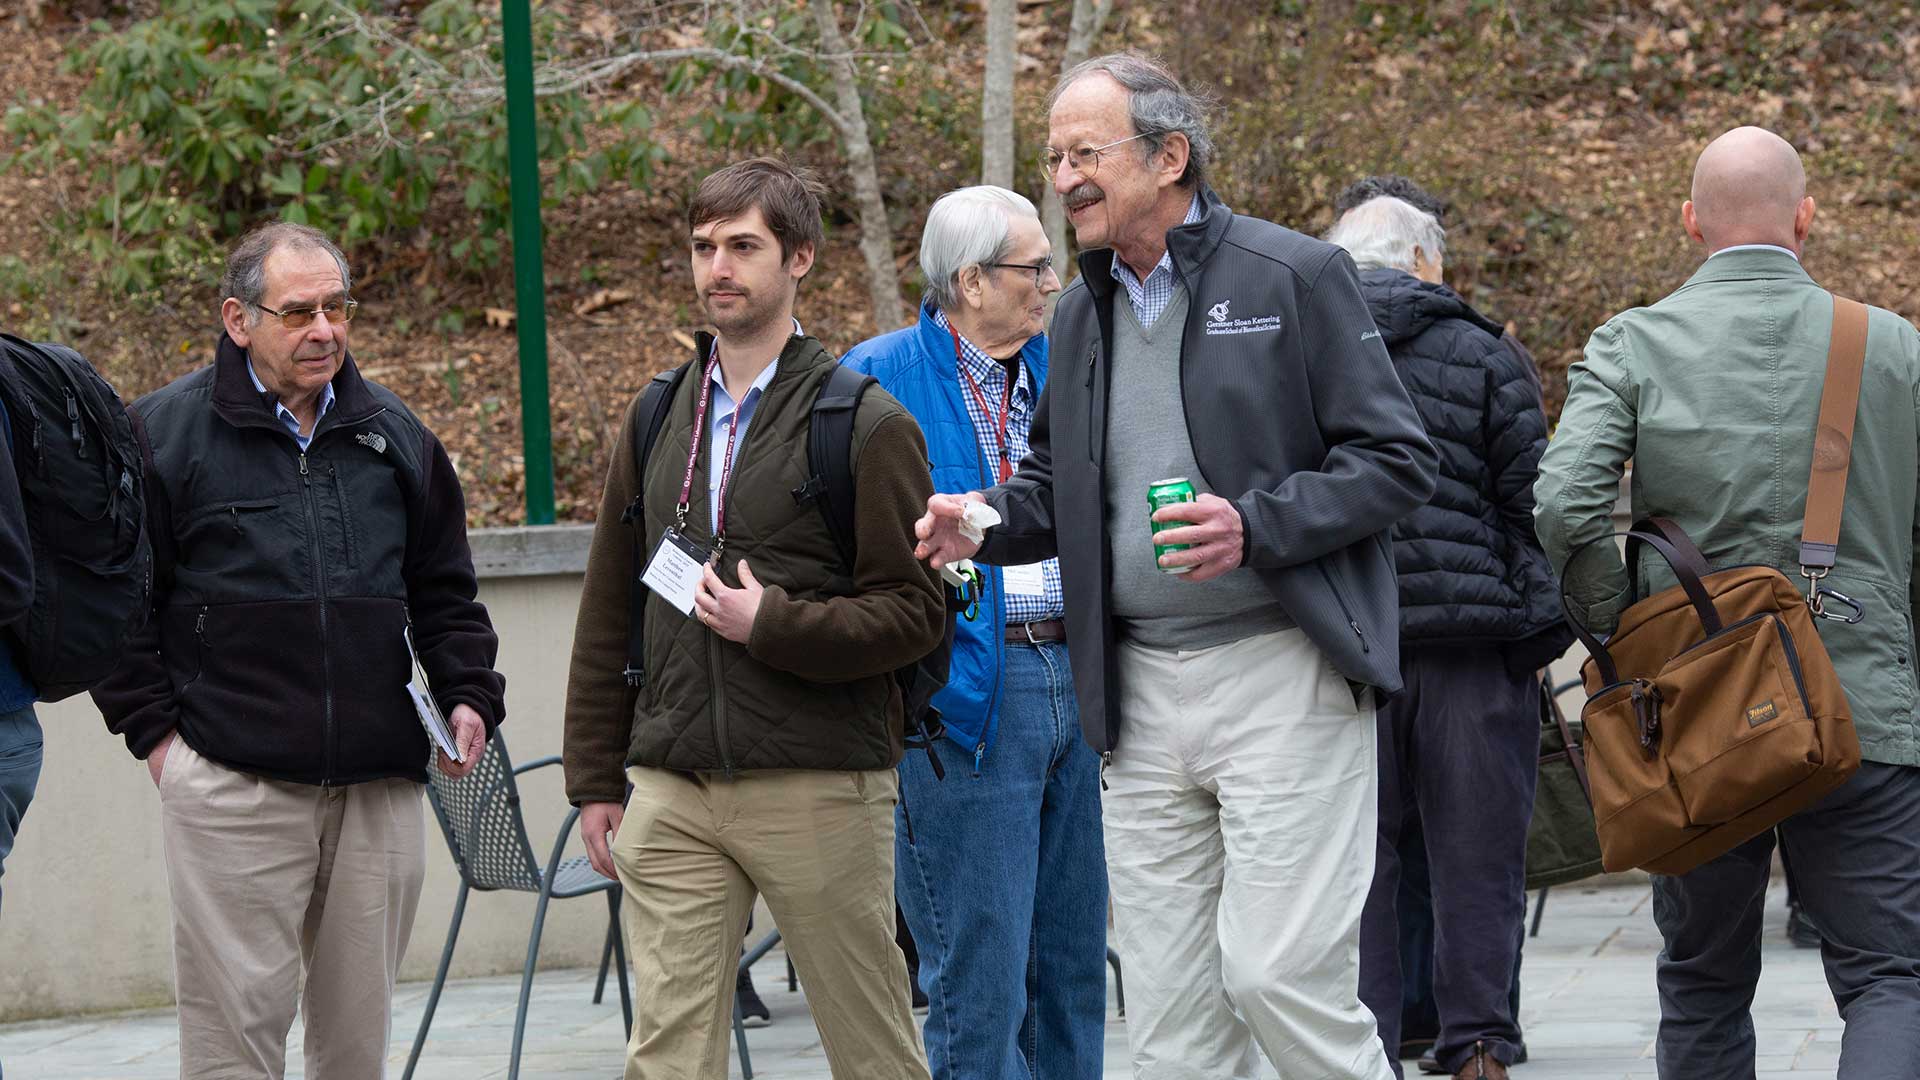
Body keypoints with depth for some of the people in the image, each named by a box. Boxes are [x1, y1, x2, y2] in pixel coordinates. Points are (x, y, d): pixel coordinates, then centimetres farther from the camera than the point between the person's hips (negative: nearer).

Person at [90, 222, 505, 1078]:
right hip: (231, 785, -4)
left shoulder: (394, 434, 14)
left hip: (381, 784, 4)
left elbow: (444, 590, 20)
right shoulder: (164, 431, 0)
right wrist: (152, 727, -4)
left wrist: (469, 695, 7)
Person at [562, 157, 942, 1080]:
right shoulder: (656, 420, 14)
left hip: (819, 787, -4)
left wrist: (775, 624, -17)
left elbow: (916, 613, -6)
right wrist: (594, 779, 14)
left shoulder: (867, 425, -2)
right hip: (671, 792, 4)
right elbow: (608, 611, 18)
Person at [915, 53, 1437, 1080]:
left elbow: (1398, 460, -6)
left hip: (1281, 674, -6)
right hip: (1141, 689, 6)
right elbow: (1056, 480, 27)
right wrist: (984, 521, 5)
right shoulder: (1082, 313, 14)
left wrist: (1258, 526, -20)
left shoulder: (1295, 277, -5)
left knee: (1279, 972, -14)